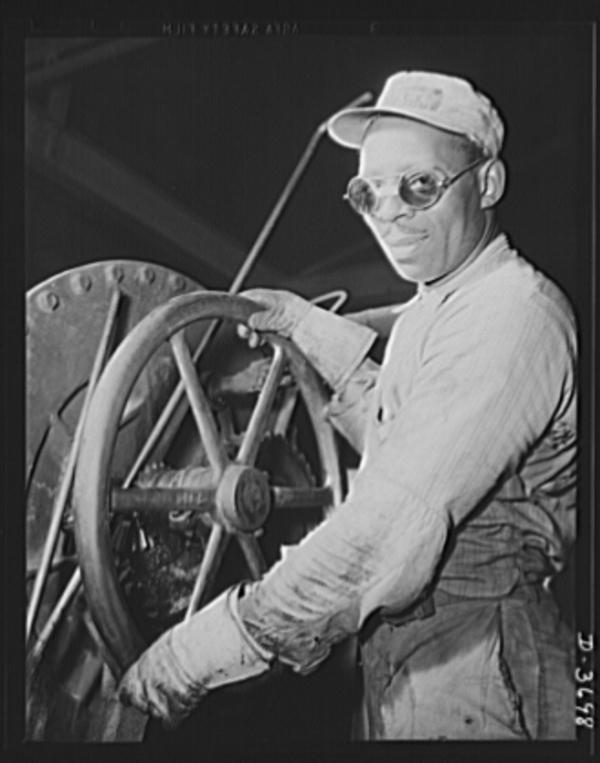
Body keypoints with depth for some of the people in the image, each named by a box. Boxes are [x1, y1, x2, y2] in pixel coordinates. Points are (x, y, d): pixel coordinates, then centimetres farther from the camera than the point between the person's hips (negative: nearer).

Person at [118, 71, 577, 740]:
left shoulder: (514, 315, -24)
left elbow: (390, 535, -31)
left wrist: (200, 651, -27)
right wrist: (303, 324, 20)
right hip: (400, 652, 9)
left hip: (470, 690, -9)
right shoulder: (433, 308, 10)